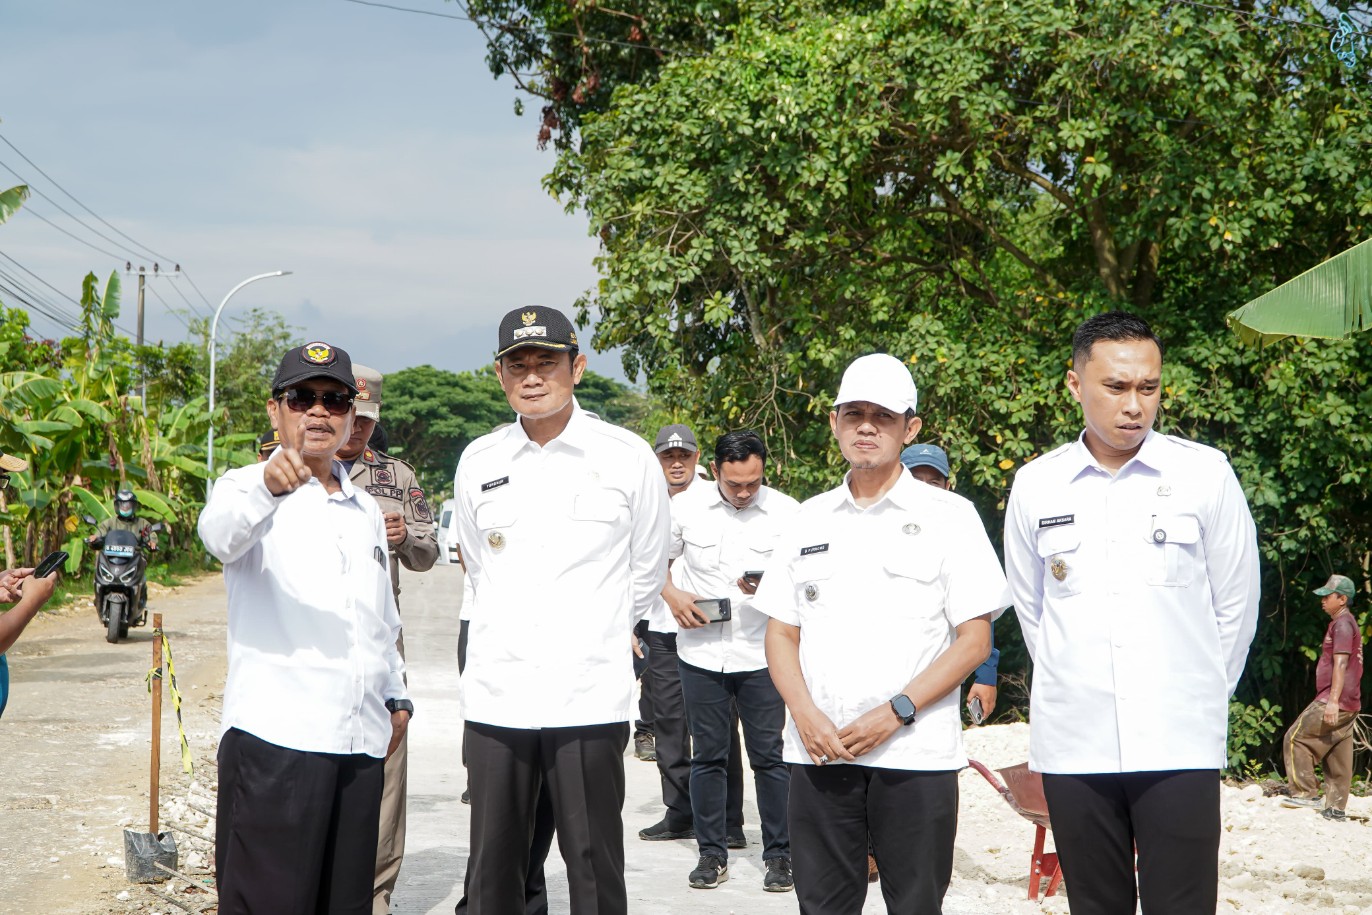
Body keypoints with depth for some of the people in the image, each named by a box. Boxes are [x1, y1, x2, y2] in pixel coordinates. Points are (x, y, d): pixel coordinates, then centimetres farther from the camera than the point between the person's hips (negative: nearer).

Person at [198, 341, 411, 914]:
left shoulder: (366, 511, 21)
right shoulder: (246, 488, 0)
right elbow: (221, 533, -26)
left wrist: (396, 697, 20)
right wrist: (267, 487, -46)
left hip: (361, 742, 6)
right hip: (275, 738, -6)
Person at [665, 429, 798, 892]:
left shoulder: (787, 512, -4)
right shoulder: (686, 508, 0)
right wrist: (673, 596, -6)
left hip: (762, 654, -1)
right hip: (702, 651, 2)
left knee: (770, 757, 2)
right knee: (707, 755, 9)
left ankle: (779, 854, 13)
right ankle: (711, 854, 19)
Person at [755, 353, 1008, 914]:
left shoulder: (949, 517, 2)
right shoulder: (809, 521, 13)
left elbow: (975, 640, -3)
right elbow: (780, 632, 13)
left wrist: (896, 712, -12)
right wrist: (805, 713, -5)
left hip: (916, 756, -3)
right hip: (818, 752, 3)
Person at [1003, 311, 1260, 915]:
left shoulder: (1205, 473, -1)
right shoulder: (1036, 485, 4)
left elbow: (1235, 603, 6)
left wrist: (1199, 697, 10)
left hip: (1180, 745, -2)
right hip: (1072, 746, 2)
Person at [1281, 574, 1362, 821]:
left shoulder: (1342, 624, -11)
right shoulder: (1346, 623, 21)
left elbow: (1341, 664, -20)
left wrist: (1332, 701, -25)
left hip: (1335, 702, -10)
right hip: (1349, 705, 10)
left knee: (1296, 739, -6)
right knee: (1337, 757, 8)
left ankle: (1306, 794, -6)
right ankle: (1336, 808, 8)